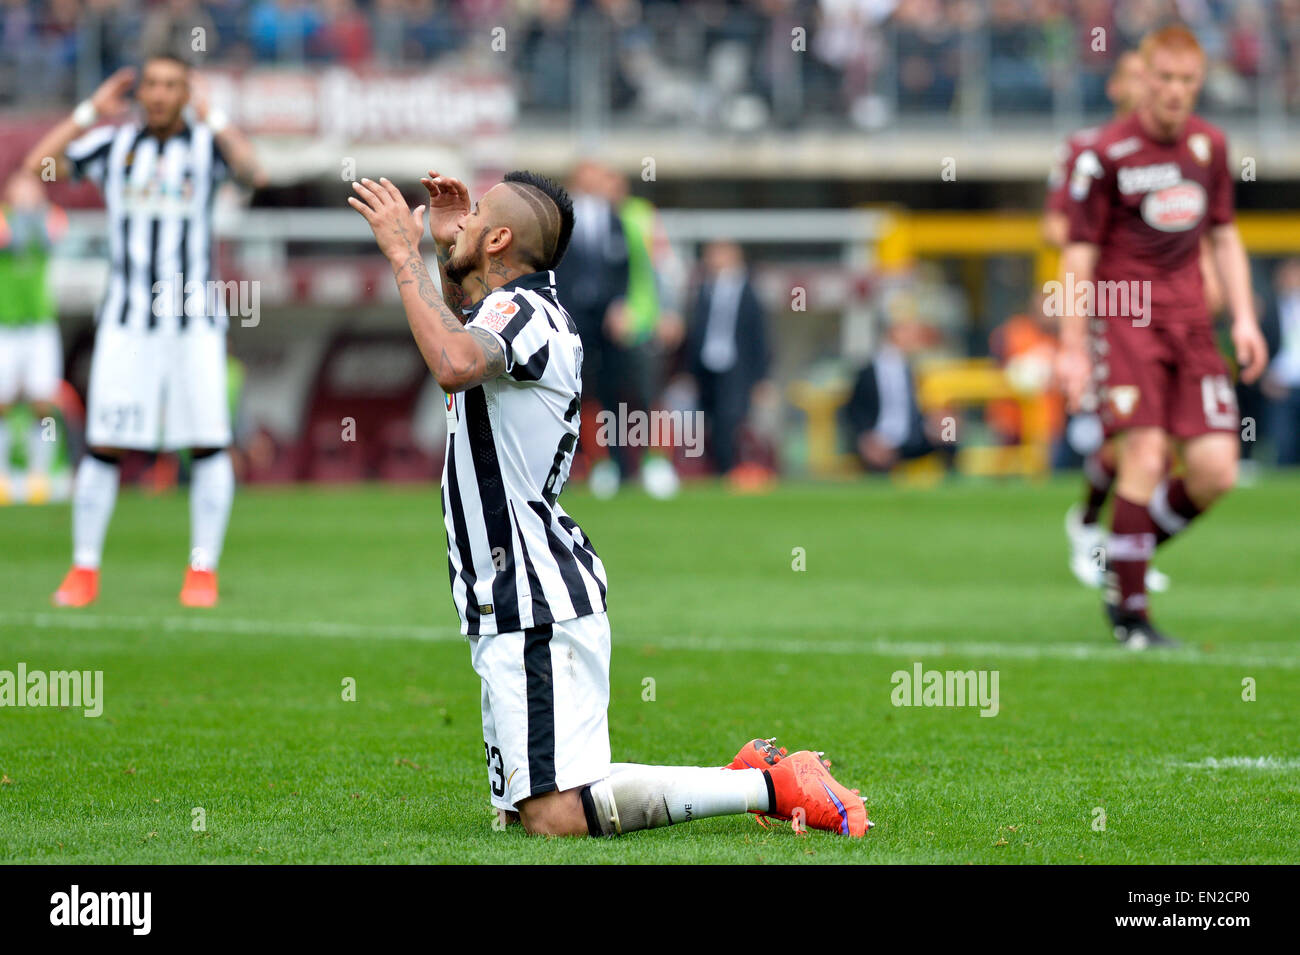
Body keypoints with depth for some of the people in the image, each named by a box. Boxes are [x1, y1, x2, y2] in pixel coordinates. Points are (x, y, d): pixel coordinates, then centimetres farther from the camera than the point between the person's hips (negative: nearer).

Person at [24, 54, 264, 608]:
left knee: (208, 441, -6)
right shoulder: (113, 144, 7)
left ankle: (203, 569, 3)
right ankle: (84, 570, 5)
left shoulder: (206, 142, 2)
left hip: (195, 318, -1)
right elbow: (37, 165, -2)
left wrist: (214, 121, -14)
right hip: (126, 320, 1)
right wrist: (90, 114, -1)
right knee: (104, 443, -4)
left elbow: (250, 172, -17)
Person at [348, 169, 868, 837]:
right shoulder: (522, 309, 16)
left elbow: (455, 365, -38)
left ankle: (769, 787, -11)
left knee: (555, 817, -18)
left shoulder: (521, 309, -14)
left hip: (536, 611, -10)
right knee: (524, 809, 15)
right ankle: (748, 778, 16)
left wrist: (404, 254, -27)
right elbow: (459, 341, 42)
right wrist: (447, 246, 26)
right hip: (513, 608, 10)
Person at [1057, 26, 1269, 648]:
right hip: (1125, 317, -5)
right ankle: (1128, 613, -7)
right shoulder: (1107, 154, -6)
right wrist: (1072, 349, -5)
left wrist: (1244, 318, 9)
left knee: (1215, 471, -6)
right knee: (1146, 457, -16)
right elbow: (1080, 252, -3)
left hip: (1190, 319, 5)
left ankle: (1133, 551, 19)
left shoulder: (1210, 146, 10)